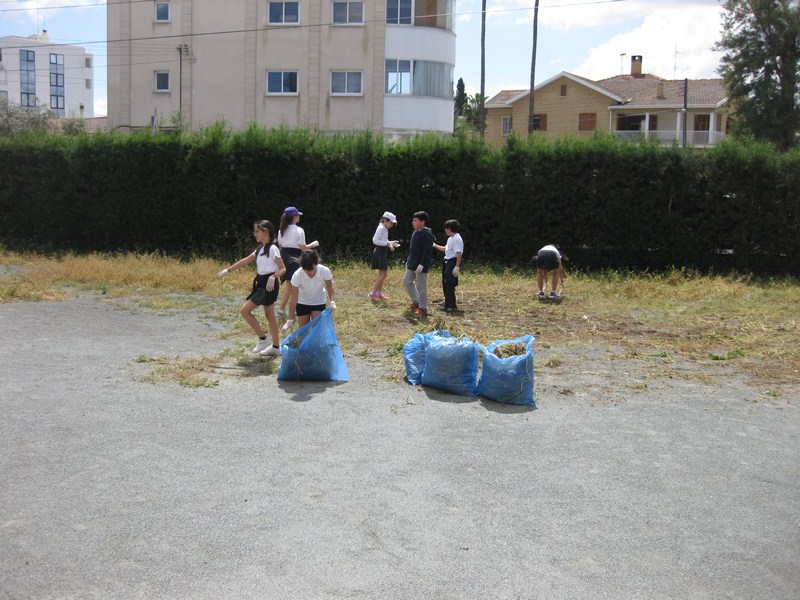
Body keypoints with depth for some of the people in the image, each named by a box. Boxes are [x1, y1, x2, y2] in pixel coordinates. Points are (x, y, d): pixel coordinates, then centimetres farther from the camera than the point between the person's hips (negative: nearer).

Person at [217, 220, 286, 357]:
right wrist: (228, 270, 14)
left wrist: (273, 277, -32)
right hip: (261, 283, 9)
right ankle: (275, 347, 16)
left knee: (245, 311, -8)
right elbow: (245, 261, 16)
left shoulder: (272, 248, -13)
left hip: (268, 284, -9)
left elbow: (283, 268, -15)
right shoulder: (260, 248, 14)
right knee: (269, 315, 11)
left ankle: (263, 339, -1)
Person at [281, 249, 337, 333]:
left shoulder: (325, 271, -30)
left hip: (319, 303, 0)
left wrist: (332, 301, -27)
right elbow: (294, 298, -24)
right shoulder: (297, 275, -31)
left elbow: (329, 286, -9)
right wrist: (290, 320, -25)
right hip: (302, 303, 0)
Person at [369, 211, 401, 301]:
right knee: (383, 274, -8)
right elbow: (375, 240, -22)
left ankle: (379, 293, 20)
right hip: (380, 252, -10)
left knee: (382, 274, 14)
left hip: (383, 252, 10)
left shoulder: (384, 229, 14)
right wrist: (388, 243, -23)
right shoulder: (381, 228, -15)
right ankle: (373, 293, -4)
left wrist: (391, 243, 7)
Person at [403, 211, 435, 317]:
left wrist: (422, 264, -26)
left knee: (421, 287, -2)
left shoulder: (427, 234, -18)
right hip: (412, 264, 10)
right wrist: (408, 261, 20)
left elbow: (427, 251, -22)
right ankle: (416, 302, 30)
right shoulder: (415, 232, 10)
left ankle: (423, 308, 9)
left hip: (421, 265, -10)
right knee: (407, 281, 18)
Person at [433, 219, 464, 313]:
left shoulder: (456, 239, -17)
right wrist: (435, 246, 28)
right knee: (445, 284, 17)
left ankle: (452, 307, -6)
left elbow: (459, 254, -22)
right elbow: (446, 249, 28)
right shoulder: (450, 238, 15)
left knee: (449, 285, -10)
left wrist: (457, 267, -26)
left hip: (452, 262, -11)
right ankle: (448, 303, 30)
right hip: (447, 262, 11)